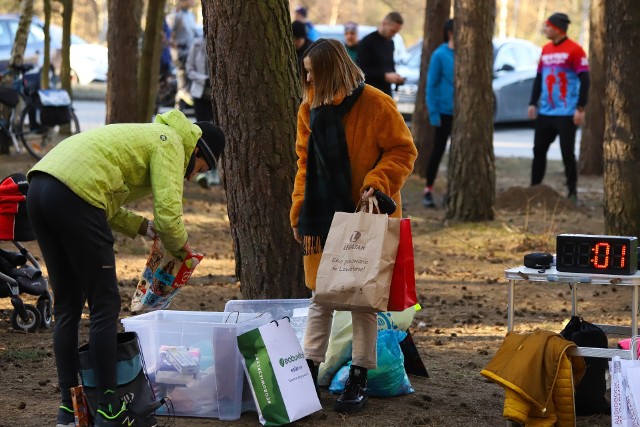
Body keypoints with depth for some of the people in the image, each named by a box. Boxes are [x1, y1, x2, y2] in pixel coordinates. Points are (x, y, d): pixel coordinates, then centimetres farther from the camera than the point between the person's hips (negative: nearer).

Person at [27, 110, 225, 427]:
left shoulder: (148, 137, 32)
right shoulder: (171, 143, 4)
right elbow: (168, 210, -7)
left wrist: (144, 228, 19)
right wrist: (179, 245, 12)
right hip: (73, 195, -10)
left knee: (67, 306, 15)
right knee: (105, 305, -1)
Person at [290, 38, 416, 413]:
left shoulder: (376, 105, -12)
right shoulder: (310, 109, 5)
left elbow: (402, 152, -8)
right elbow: (306, 163, 11)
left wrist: (377, 182, -23)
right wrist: (300, 212, 4)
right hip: (323, 217, 5)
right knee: (320, 297, 8)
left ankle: (359, 380, 10)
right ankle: (310, 373, 12)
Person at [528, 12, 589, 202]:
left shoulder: (574, 50, -9)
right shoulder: (545, 50, 12)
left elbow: (584, 80, -11)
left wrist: (581, 108, -15)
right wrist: (533, 103, 12)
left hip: (566, 113, -6)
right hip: (545, 112, 7)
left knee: (567, 153, -3)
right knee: (538, 150, 8)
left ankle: (572, 192, 6)